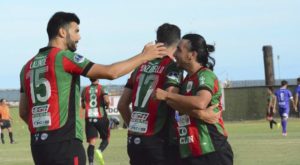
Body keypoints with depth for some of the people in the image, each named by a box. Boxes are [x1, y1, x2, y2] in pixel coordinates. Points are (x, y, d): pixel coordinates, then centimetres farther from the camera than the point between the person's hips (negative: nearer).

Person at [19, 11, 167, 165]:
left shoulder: (28, 66, 14)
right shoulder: (64, 57, -7)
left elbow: (23, 111, 16)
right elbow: (110, 72, -9)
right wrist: (144, 56, 1)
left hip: (38, 143, 8)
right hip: (64, 143, -8)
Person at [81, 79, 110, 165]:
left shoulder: (85, 90, 8)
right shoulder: (101, 88, -3)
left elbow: (83, 105, 14)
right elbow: (106, 100, -18)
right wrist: (107, 105, 3)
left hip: (89, 118, 2)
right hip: (101, 118, -2)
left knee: (92, 142, -2)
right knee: (106, 139, 13)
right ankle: (100, 151, -19)